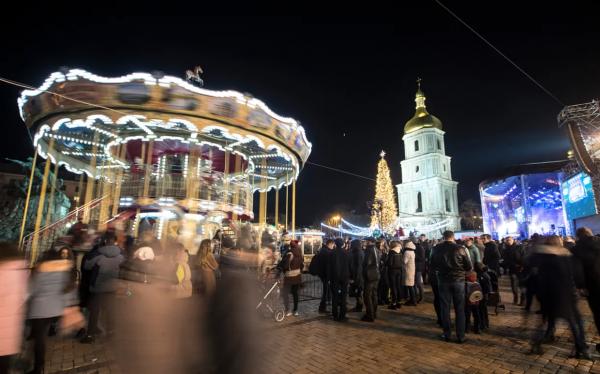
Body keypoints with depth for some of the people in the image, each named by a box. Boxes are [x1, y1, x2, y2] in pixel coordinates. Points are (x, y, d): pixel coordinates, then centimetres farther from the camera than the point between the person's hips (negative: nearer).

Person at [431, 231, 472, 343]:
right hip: (458, 280, -1)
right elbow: (469, 267, -5)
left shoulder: (437, 248, -6)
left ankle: (446, 334, 17)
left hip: (443, 281, 1)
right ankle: (460, 336, 15)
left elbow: (433, 266, 4)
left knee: (445, 308, 10)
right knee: (460, 309, 10)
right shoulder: (460, 249, -11)